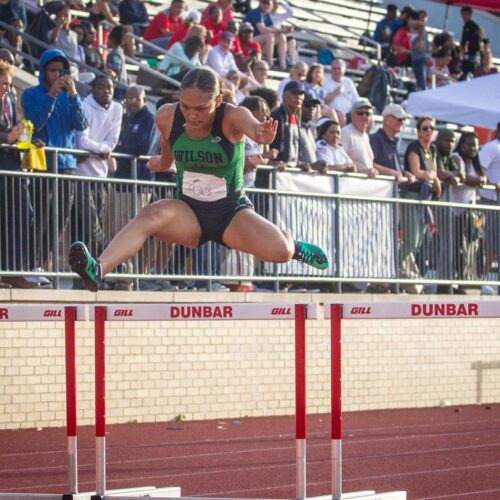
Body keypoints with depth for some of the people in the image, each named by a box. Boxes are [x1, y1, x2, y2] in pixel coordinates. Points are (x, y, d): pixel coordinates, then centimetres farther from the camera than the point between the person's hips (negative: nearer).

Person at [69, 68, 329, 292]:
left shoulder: (232, 117, -20)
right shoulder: (167, 117, -11)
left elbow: (252, 126, -46)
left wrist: (262, 133, -69)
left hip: (231, 211, -2)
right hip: (188, 213, 2)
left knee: (280, 251, -23)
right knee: (150, 215, -31)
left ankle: (295, 246, 17)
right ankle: (97, 271, -49)